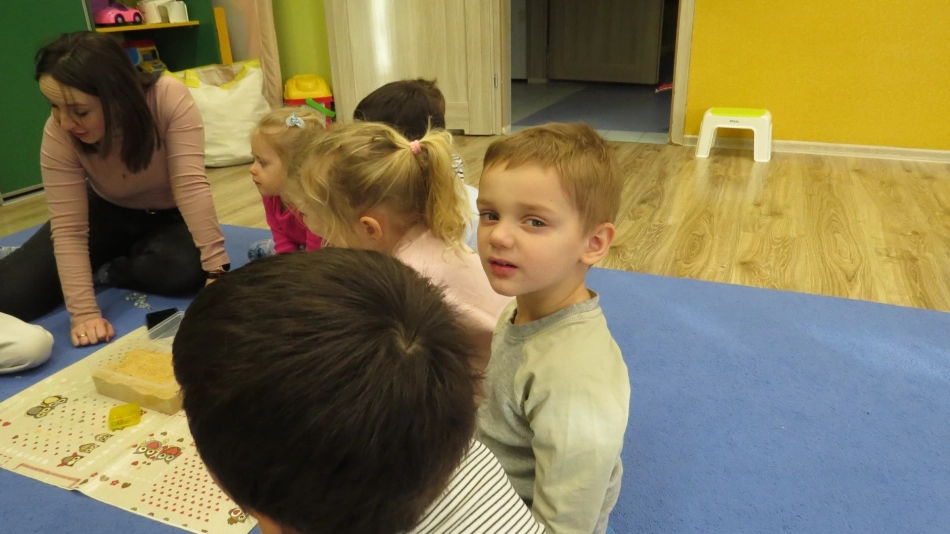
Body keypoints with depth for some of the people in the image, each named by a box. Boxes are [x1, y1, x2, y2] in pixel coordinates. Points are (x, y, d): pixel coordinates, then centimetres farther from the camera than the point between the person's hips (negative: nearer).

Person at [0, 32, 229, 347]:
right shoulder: (59, 134, -25)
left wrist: (216, 269, -42)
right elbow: (68, 228, -25)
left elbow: (191, 185, -36)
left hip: (170, 217, 0)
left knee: (186, 270, -35)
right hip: (108, 213, 1)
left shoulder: (171, 98, -32)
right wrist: (83, 312, -34)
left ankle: (101, 271, -4)